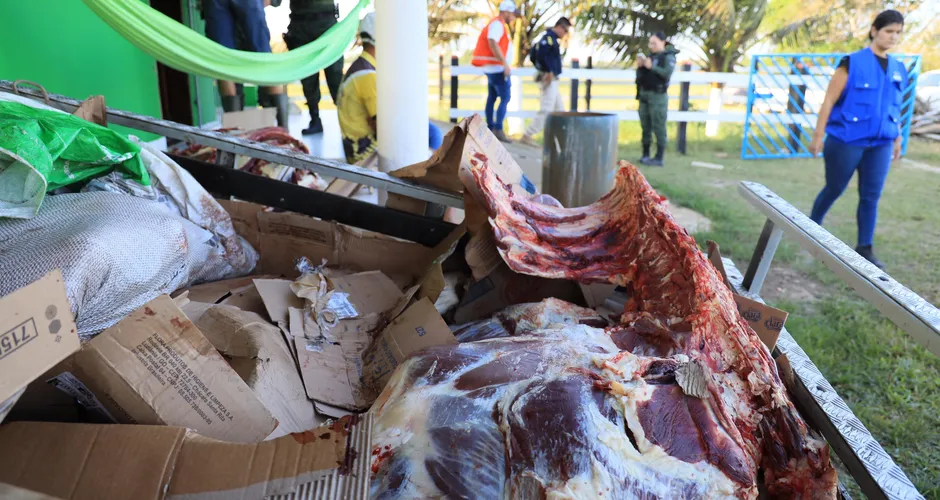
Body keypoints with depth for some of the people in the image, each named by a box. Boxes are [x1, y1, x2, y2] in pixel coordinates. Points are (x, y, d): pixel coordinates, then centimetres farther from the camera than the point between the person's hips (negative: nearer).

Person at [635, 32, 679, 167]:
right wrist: (639, 66, 0)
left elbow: (667, 73, -17)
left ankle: (659, 158, -9)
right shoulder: (650, 55, 17)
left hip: (658, 96, -7)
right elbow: (640, 76, 17)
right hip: (644, 94, 7)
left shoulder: (668, 56, -1)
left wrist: (652, 67, -20)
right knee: (645, 126, 7)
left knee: (658, 127, -9)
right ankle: (645, 155, 12)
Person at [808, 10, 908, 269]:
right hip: (846, 140, -4)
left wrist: (897, 139, 18)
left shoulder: (898, 70, 9)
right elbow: (829, 101, -9)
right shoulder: (852, 62, -7)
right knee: (834, 190, 8)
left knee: (871, 196, 4)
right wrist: (818, 135, -12)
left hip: (880, 144, 5)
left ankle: (865, 248, 12)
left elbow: (895, 108, 18)